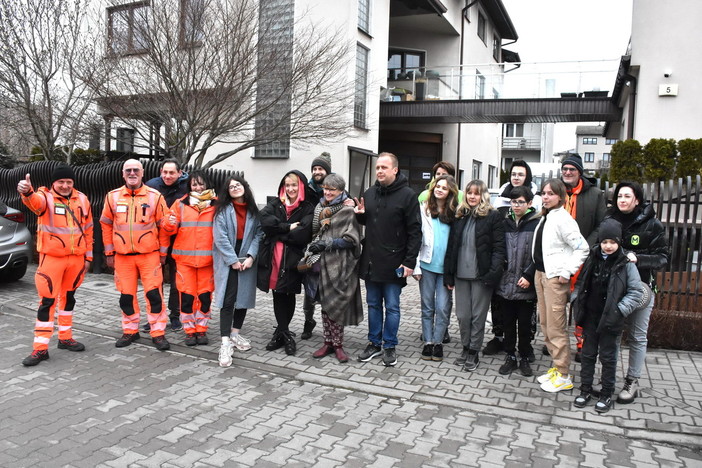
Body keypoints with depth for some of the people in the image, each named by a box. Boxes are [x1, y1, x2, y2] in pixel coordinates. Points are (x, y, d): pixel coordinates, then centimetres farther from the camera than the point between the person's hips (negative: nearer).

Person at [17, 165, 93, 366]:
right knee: (47, 300, -4)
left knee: (68, 297, 16)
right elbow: (35, 202, -34)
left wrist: (88, 255, 10)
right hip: (52, 258, -4)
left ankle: (65, 338, 30)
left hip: (76, 258, 4)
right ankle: (40, 348, 4)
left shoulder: (82, 199, 5)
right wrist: (27, 192, -58)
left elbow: (87, 228, 12)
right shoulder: (46, 197, -8)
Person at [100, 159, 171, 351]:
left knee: (154, 293, -4)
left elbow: (163, 226, 2)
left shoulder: (155, 196, -2)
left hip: (149, 254, -2)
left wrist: (163, 252, 1)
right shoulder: (113, 197, 4)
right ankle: (130, 331, 25)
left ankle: (158, 333, 7)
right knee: (126, 295, 9)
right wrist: (109, 253, 8)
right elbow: (106, 225, 10)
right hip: (122, 256, 2)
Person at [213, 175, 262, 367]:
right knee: (228, 300, -9)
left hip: (247, 261, 4)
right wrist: (233, 260, -13)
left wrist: (251, 256, -11)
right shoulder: (223, 210, -1)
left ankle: (235, 333, 26)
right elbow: (220, 237, -8)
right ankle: (225, 343, -9)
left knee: (244, 297, 9)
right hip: (227, 261, -4)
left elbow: (258, 234, 1)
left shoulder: (253, 211, 8)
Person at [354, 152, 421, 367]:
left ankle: (389, 346, 18)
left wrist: (410, 262, -15)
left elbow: (415, 231, -10)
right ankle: (374, 343, 27)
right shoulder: (369, 193, 9)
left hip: (393, 264, -5)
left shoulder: (407, 195, -8)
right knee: (373, 304, 14)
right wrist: (360, 214, 0)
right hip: (370, 261, 6)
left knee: (392, 307, 5)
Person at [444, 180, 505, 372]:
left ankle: (474, 352, 17)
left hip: (481, 276, -4)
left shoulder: (493, 217, -4)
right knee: (462, 315, 10)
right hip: (461, 275, 4)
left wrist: (493, 274, -18)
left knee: (478, 316, 5)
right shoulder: (459, 216, 11)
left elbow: (499, 248, -8)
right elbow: (451, 246, 10)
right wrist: (448, 275, 7)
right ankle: (466, 348, 26)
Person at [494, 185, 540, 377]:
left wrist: (528, 276, -13)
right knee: (508, 323, 12)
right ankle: (510, 357, 26)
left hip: (525, 286, -4)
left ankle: (524, 358, 25)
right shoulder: (506, 223, 7)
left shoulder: (536, 224, -6)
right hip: (505, 283, 4)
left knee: (525, 324, 9)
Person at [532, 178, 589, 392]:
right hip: (540, 274, 9)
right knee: (545, 324, 14)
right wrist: (538, 273, 10)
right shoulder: (544, 217, 12)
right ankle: (556, 367, 26)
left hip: (555, 277, -9)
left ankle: (564, 376, 7)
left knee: (556, 327, -3)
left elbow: (582, 248, -17)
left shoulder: (563, 219, -14)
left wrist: (566, 272, -16)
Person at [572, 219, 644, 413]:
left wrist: (619, 310, -14)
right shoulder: (592, 258, 1)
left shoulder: (626, 263, -11)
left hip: (611, 320, -4)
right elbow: (580, 283, 13)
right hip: (590, 317, 4)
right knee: (588, 354, 13)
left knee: (608, 357, 8)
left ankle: (606, 395, 22)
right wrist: (577, 301, 2)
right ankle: (585, 390, 25)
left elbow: (637, 292, -8)